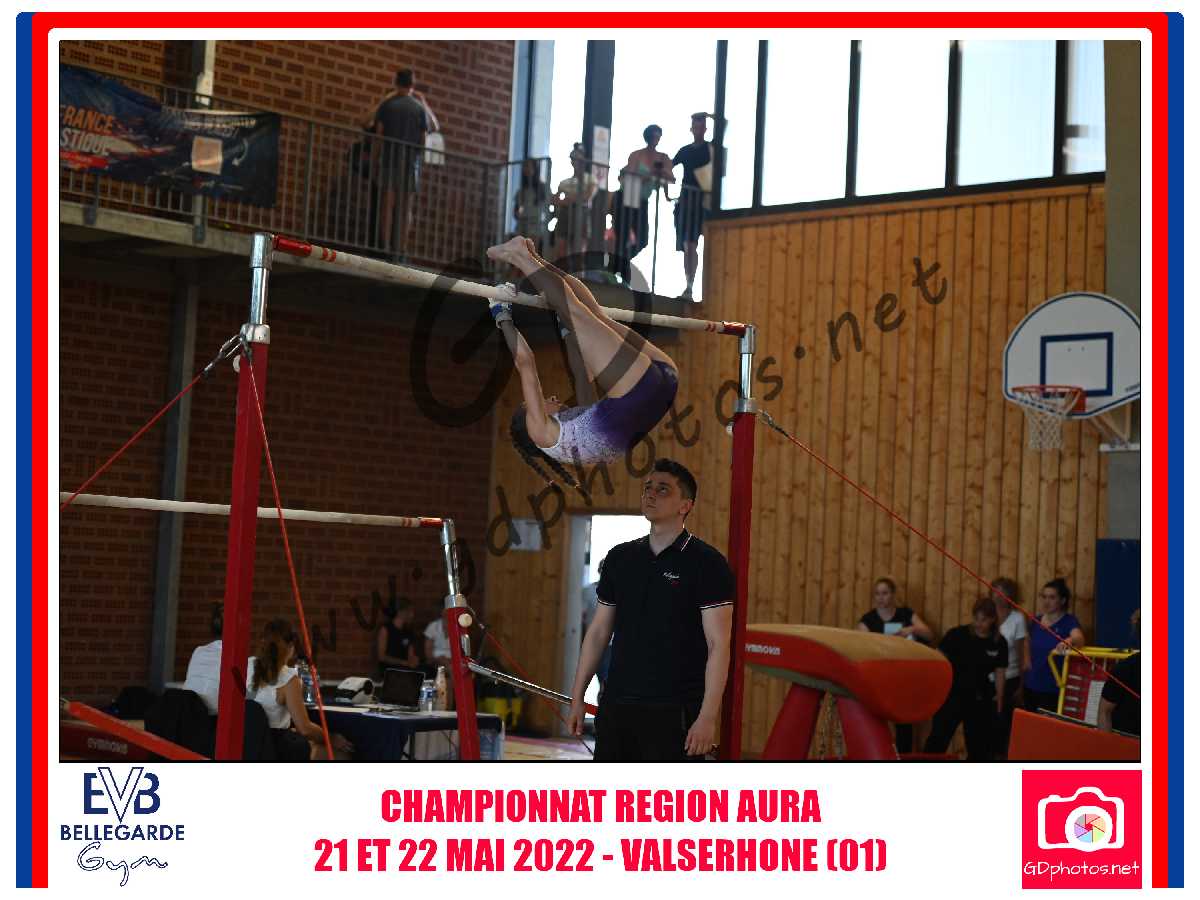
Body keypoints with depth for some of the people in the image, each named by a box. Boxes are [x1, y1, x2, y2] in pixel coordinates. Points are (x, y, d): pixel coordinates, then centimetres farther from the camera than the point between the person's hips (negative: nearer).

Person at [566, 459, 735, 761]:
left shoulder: (707, 563, -6)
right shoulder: (620, 558, 11)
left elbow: (718, 645, -10)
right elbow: (598, 632, 16)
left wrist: (708, 716, -17)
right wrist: (577, 698, 12)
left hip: (674, 712, -5)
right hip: (615, 707, 5)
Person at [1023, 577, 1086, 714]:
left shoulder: (1069, 621, -11)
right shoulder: (1035, 622, 7)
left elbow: (1079, 638, -34)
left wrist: (1067, 642, -54)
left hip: (1055, 689, -6)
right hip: (1032, 686, 6)